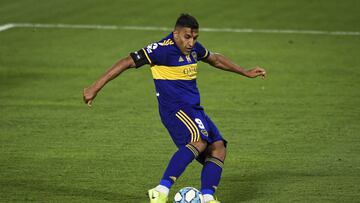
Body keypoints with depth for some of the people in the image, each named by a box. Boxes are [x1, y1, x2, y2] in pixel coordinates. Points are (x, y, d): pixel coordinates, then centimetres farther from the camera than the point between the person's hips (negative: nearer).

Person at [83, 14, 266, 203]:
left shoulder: (194, 48, 10)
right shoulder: (163, 49, -15)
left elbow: (215, 59, 31)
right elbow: (127, 62, -16)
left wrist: (245, 72, 39)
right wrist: (95, 87, -19)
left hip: (194, 109, 9)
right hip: (175, 109, -9)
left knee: (218, 147, -2)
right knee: (200, 140, -32)